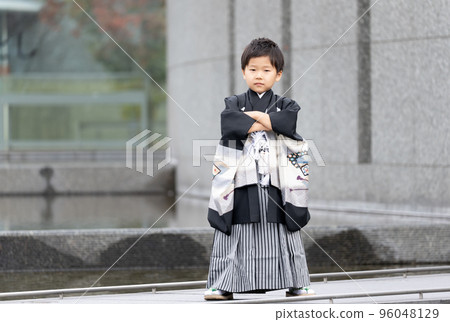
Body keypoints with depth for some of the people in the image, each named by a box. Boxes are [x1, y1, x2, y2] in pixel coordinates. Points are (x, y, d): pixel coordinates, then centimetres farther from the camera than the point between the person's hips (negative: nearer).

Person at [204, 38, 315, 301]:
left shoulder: (283, 104, 10)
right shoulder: (235, 102, 8)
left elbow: (289, 120, -13)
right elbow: (229, 122, -15)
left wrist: (254, 116, -11)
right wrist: (268, 123, -12)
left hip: (275, 183, 1)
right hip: (241, 182, -1)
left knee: (282, 233, 5)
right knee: (235, 233, 0)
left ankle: (295, 283, 12)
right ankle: (224, 285, 5)